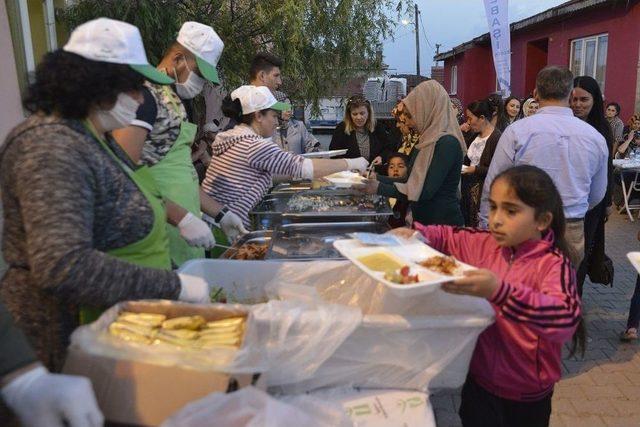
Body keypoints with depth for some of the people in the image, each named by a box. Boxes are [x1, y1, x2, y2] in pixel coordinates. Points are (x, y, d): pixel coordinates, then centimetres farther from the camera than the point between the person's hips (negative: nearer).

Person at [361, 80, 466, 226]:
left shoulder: (447, 143, -18)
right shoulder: (428, 140, 9)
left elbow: (426, 191, -22)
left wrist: (380, 188, -17)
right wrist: (377, 179, 7)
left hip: (442, 223, -8)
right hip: (423, 220, 8)